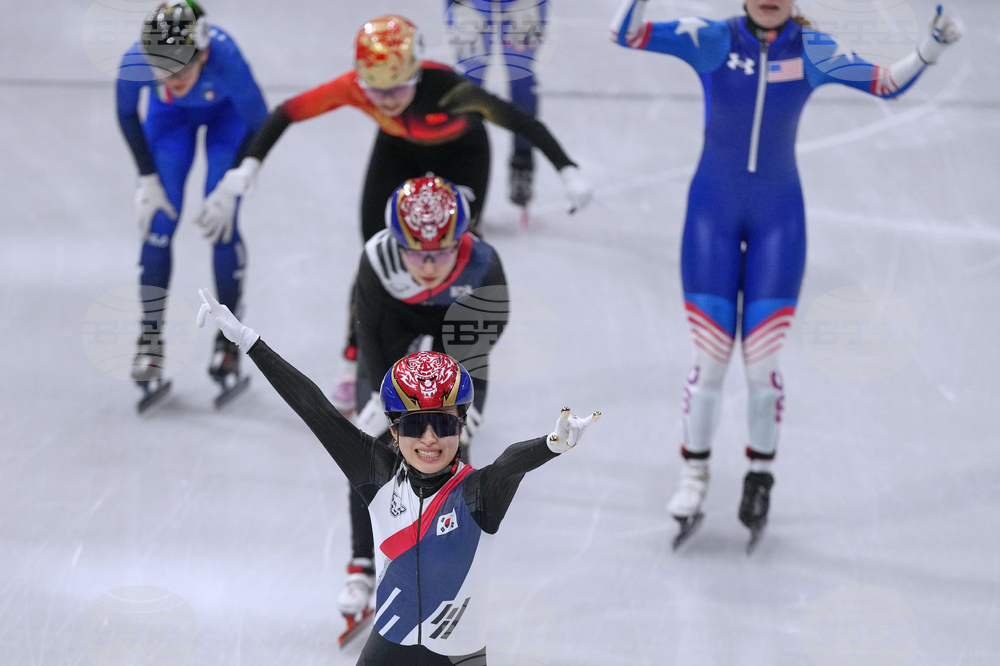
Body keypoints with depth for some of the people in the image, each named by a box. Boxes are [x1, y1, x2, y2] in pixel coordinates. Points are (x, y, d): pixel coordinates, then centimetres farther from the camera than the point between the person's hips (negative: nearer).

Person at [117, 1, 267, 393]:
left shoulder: (226, 62, -43)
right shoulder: (134, 64, -38)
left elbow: (259, 125, -24)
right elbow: (127, 115, -12)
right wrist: (148, 178, -13)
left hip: (227, 111, -2)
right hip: (170, 115, 2)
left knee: (221, 222, -9)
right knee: (159, 222, -7)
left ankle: (229, 338, 6)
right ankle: (150, 339, 5)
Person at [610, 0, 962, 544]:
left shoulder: (812, 51, -4)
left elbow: (886, 84, 2)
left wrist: (929, 49, -13)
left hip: (778, 217, 1)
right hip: (713, 212, -1)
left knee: (761, 361, -2)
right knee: (711, 358, 0)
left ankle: (761, 472, 21)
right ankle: (695, 472, 20)